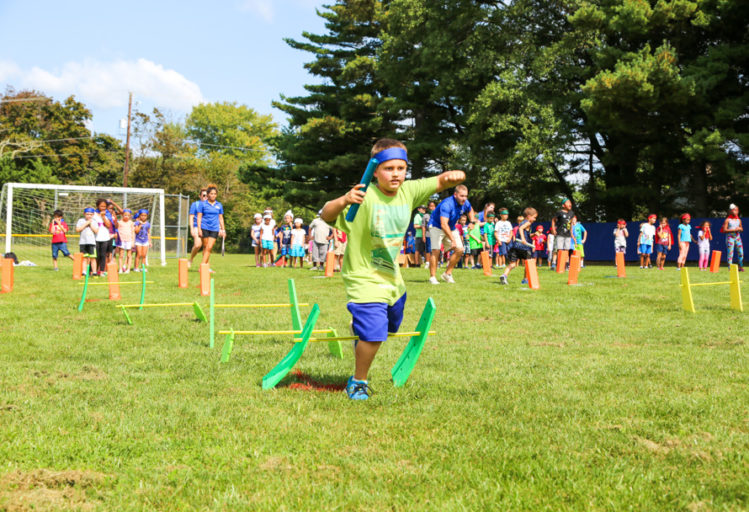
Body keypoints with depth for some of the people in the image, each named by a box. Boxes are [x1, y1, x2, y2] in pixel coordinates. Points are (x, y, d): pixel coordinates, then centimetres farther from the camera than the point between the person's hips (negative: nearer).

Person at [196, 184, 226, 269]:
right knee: (205, 247, 3)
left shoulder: (219, 205, 11)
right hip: (204, 228, -2)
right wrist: (199, 229, -9)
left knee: (209, 248, -10)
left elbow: (221, 218, 17)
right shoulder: (202, 204, 2)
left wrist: (223, 230, 14)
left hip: (215, 229, 2)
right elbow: (199, 217, 0)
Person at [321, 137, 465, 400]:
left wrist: (454, 176, -24)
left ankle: (360, 327, 59)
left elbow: (440, 181, 0)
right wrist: (343, 201, -56)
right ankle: (358, 382, 8)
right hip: (364, 277, -7)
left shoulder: (408, 191, -7)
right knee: (374, 333, -18)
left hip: (392, 277, 7)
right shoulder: (364, 197, -25)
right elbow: (326, 216, -35)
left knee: (391, 326, 26)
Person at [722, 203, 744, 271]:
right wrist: (733, 230, -17)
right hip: (730, 237, -5)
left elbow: (741, 229, 20)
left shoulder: (738, 220, 11)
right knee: (730, 253, -6)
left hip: (737, 237, 5)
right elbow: (724, 230, -11)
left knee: (740, 252, 0)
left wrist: (739, 229, -3)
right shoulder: (727, 220, -5)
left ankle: (740, 267, 9)